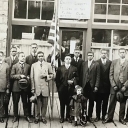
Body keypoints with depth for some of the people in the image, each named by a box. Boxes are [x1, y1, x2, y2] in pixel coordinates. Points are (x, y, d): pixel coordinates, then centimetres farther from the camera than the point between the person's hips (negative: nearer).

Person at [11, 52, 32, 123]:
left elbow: (29, 75, 16)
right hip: (16, 86, -1)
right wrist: (19, 76, -16)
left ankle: (27, 116, 16)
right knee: (15, 102, 6)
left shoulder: (28, 66, 9)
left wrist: (28, 77, -6)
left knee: (25, 102, 8)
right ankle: (15, 116, 18)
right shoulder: (14, 66, 2)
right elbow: (11, 76, -5)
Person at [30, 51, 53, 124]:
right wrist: (33, 88, -2)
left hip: (45, 87, 0)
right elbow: (32, 77, 4)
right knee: (37, 103, 6)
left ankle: (43, 117, 17)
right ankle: (37, 117, 17)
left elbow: (51, 74, 10)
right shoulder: (34, 65, 8)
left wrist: (46, 76, -12)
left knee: (45, 103, 5)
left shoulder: (48, 65, 8)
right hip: (37, 87, 0)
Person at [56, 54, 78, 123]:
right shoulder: (60, 68, 4)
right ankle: (62, 117, 17)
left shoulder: (74, 69, 5)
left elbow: (77, 78, 6)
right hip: (62, 89, 0)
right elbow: (57, 79, 3)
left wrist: (73, 82, -13)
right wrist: (58, 87, -2)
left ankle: (68, 117, 19)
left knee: (69, 104, 5)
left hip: (70, 89, 0)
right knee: (62, 104, 6)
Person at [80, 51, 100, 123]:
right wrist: (81, 84, -1)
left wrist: (96, 86, -8)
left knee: (91, 102, 6)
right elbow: (81, 75, 7)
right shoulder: (84, 64, 8)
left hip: (92, 85, -1)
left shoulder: (96, 64, 0)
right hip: (84, 85, 1)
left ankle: (90, 116, 16)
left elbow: (98, 76, -2)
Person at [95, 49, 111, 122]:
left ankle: (104, 116, 19)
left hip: (107, 86, 1)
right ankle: (98, 116, 16)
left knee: (105, 102, 8)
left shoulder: (110, 62, 2)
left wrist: (110, 84, -6)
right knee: (98, 102, 6)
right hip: (99, 86, -1)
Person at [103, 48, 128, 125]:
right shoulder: (114, 62, 5)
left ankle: (121, 118, 21)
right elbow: (111, 75, 1)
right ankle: (109, 117, 14)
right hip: (115, 87, 0)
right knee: (112, 103, 4)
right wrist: (113, 85, -7)